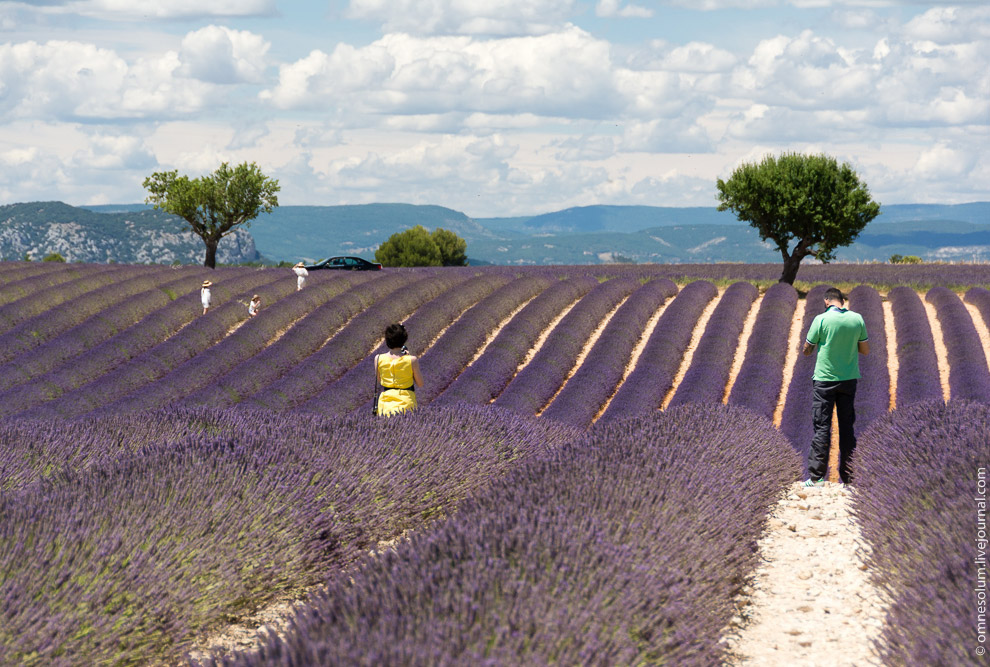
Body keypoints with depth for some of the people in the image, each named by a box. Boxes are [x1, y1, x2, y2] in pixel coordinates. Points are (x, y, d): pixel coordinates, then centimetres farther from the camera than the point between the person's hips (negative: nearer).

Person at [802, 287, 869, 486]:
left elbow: (807, 350, -2)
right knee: (847, 427, 9)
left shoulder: (822, 319, -10)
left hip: (825, 379, -3)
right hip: (849, 379, 3)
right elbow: (865, 350, 8)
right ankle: (846, 476, 11)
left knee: (822, 427, -1)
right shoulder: (857, 319, 0)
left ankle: (816, 476, -5)